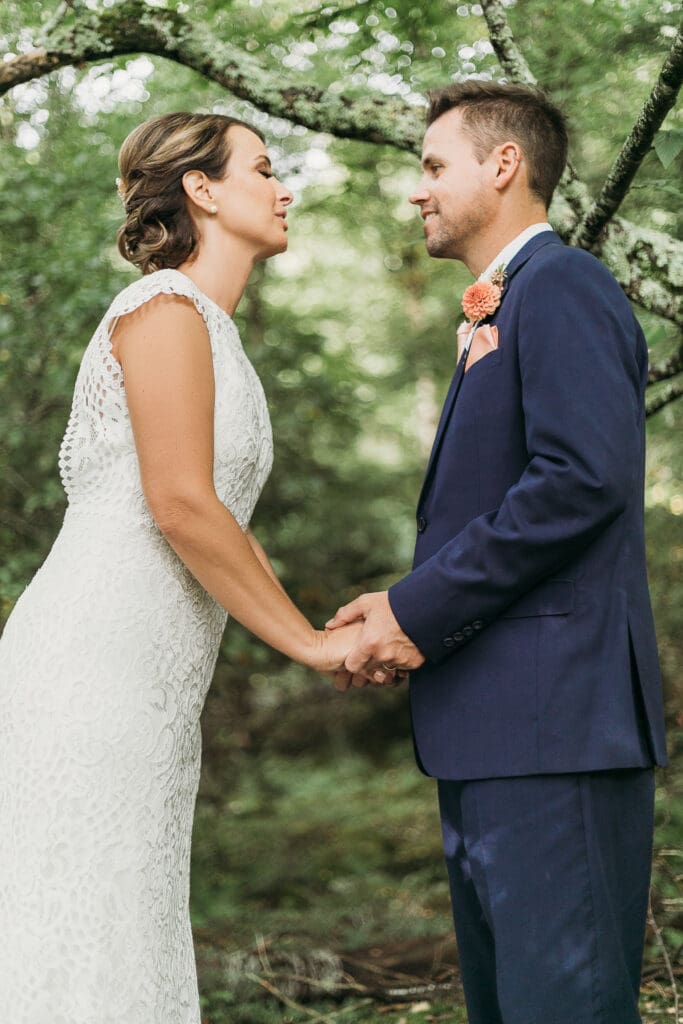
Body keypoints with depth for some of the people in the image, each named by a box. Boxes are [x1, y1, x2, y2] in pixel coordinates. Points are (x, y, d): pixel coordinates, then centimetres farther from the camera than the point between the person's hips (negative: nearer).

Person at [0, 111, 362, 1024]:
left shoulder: (213, 333, 22)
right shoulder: (164, 308, -7)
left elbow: (228, 528, 23)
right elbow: (181, 507, -17)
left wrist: (327, 635, 15)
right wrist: (309, 643, -10)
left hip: (150, 691, 10)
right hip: (92, 667, -10)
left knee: (124, 950, 10)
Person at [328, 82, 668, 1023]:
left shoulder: (562, 286, -7)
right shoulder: (501, 315, 24)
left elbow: (585, 479, -20)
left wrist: (420, 610, -16)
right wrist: (407, 611, 5)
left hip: (555, 717, -10)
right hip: (494, 736, 10)